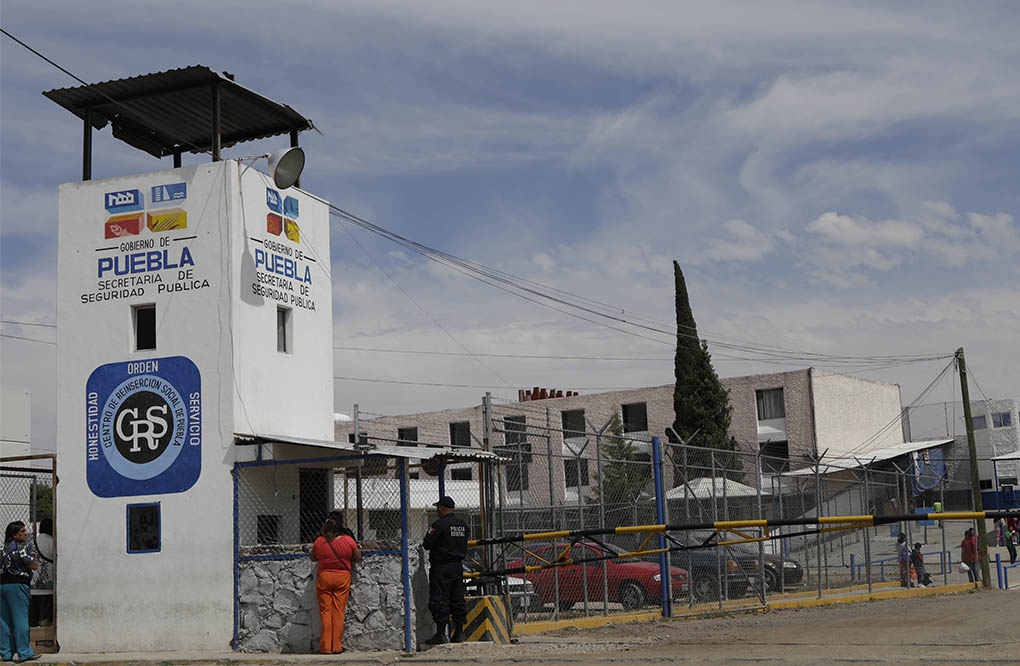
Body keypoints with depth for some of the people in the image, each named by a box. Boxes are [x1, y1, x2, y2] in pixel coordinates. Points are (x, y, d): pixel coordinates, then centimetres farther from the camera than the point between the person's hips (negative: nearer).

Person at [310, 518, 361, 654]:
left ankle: (325, 647, 2)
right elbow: (358, 558, 4)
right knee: (339, 612, 4)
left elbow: (313, 558, 11)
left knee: (325, 612, 4)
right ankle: (337, 647, 3)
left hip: (324, 577, 0)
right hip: (342, 578, 0)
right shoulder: (348, 541, -6)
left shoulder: (319, 542, -5)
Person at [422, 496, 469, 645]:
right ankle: (459, 633, 13)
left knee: (439, 600, -4)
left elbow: (426, 544, -13)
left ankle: (441, 633, -8)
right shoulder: (463, 525, 9)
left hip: (441, 567, -7)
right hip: (458, 566, 7)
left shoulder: (440, 524, -14)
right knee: (457, 600, 11)